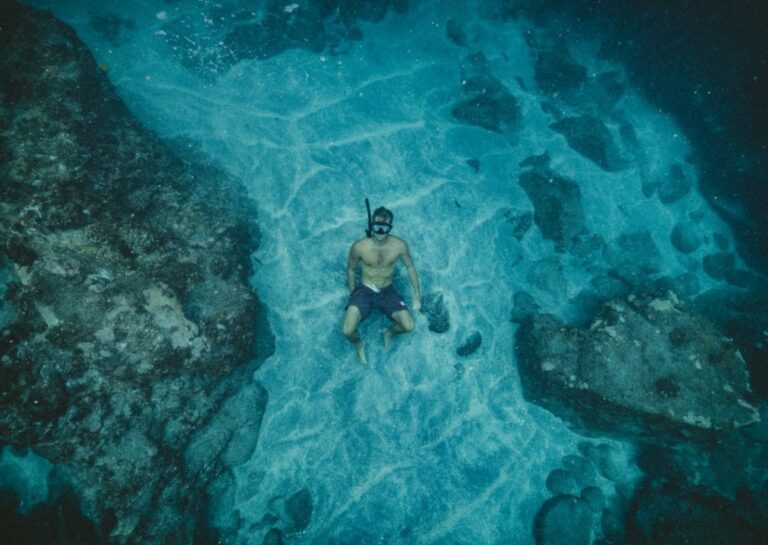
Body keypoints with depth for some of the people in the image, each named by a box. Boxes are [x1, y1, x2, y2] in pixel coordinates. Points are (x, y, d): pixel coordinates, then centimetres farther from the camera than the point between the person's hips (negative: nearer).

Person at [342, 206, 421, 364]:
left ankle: (389, 332, 21)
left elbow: (410, 267, 2)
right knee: (347, 331, -20)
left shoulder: (399, 245, -15)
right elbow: (351, 269, 1)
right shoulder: (359, 247, -19)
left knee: (409, 326, -16)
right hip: (364, 292, -1)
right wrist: (352, 294, 7)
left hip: (388, 292, 2)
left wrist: (417, 294, 4)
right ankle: (359, 343, 19)